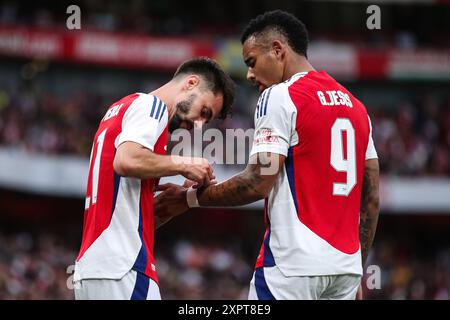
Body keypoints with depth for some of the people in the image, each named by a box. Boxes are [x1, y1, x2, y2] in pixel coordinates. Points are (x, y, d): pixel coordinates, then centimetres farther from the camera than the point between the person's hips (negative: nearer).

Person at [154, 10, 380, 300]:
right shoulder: (355, 105, 17)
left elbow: (257, 184, -13)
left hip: (293, 265, -8)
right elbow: (371, 199, 17)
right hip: (346, 265, 8)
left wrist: (190, 198, -1)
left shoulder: (280, 97, -6)